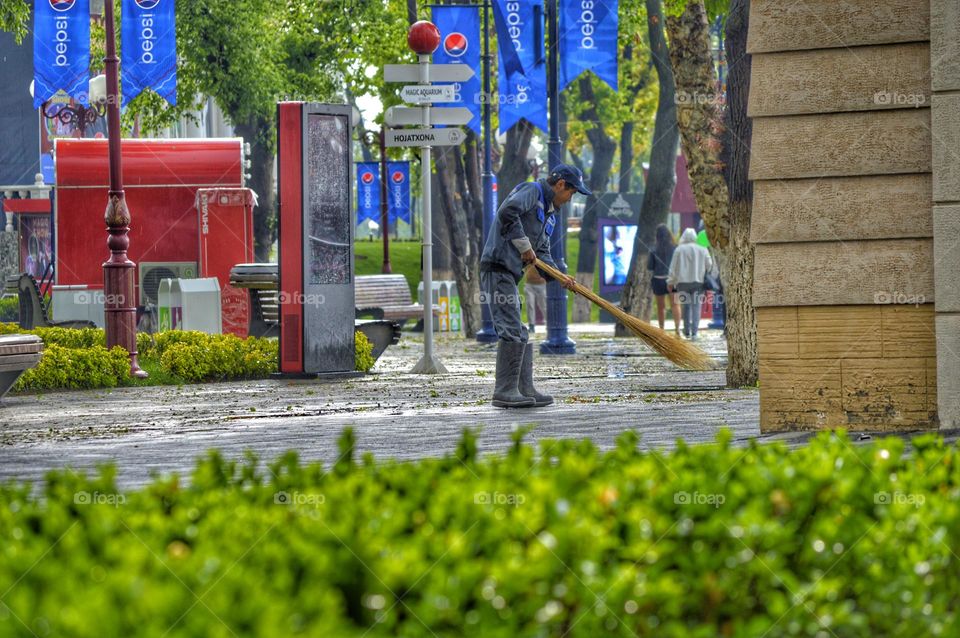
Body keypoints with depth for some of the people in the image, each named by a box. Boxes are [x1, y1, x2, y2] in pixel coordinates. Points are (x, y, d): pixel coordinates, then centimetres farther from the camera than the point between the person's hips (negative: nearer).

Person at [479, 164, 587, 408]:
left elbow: (542, 253, 19)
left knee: (521, 334, 11)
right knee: (512, 331, -14)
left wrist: (559, 277, 1)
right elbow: (507, 212, -24)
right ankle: (504, 391, -14)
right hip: (497, 269, -11)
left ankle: (525, 390, 14)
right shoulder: (532, 191, -5)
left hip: (511, 274, 11)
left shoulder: (550, 214, 23)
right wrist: (524, 245, -16)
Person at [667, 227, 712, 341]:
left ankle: (687, 331, 19)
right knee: (696, 307, -1)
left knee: (686, 306, 15)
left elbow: (673, 268, 0)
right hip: (698, 282, 0)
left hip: (683, 282, 0)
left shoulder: (679, 250, -1)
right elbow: (709, 266, 4)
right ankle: (694, 332, -12)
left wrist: (670, 282, 7)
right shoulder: (702, 250, 1)